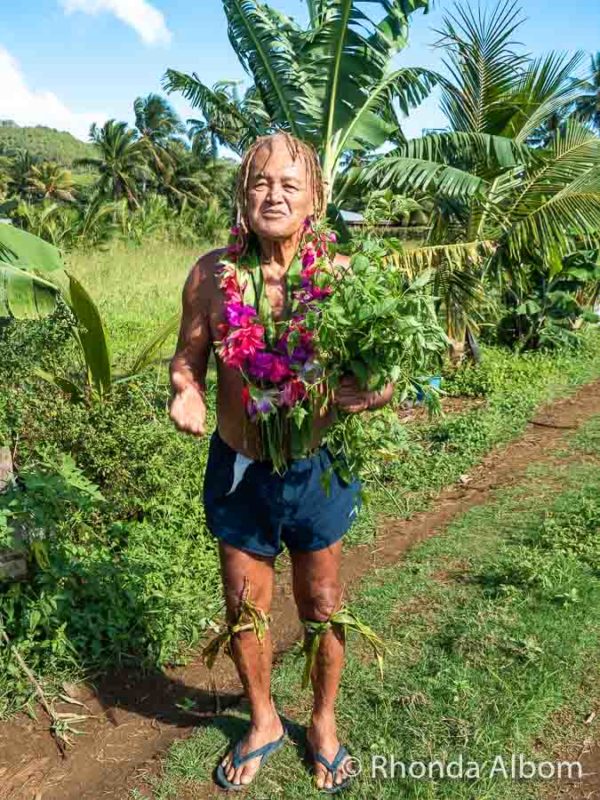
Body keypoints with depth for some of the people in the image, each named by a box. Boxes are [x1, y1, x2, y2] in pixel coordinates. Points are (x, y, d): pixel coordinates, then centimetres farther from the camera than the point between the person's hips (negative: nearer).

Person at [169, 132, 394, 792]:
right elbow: (187, 358, 1)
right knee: (244, 609, 18)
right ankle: (263, 722, 47)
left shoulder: (339, 274, -12)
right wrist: (185, 395, -21)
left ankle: (323, 723, 46)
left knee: (321, 606, 17)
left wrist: (363, 395, -30)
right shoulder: (212, 272, -9)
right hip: (237, 468, 2)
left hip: (316, 468, -1)